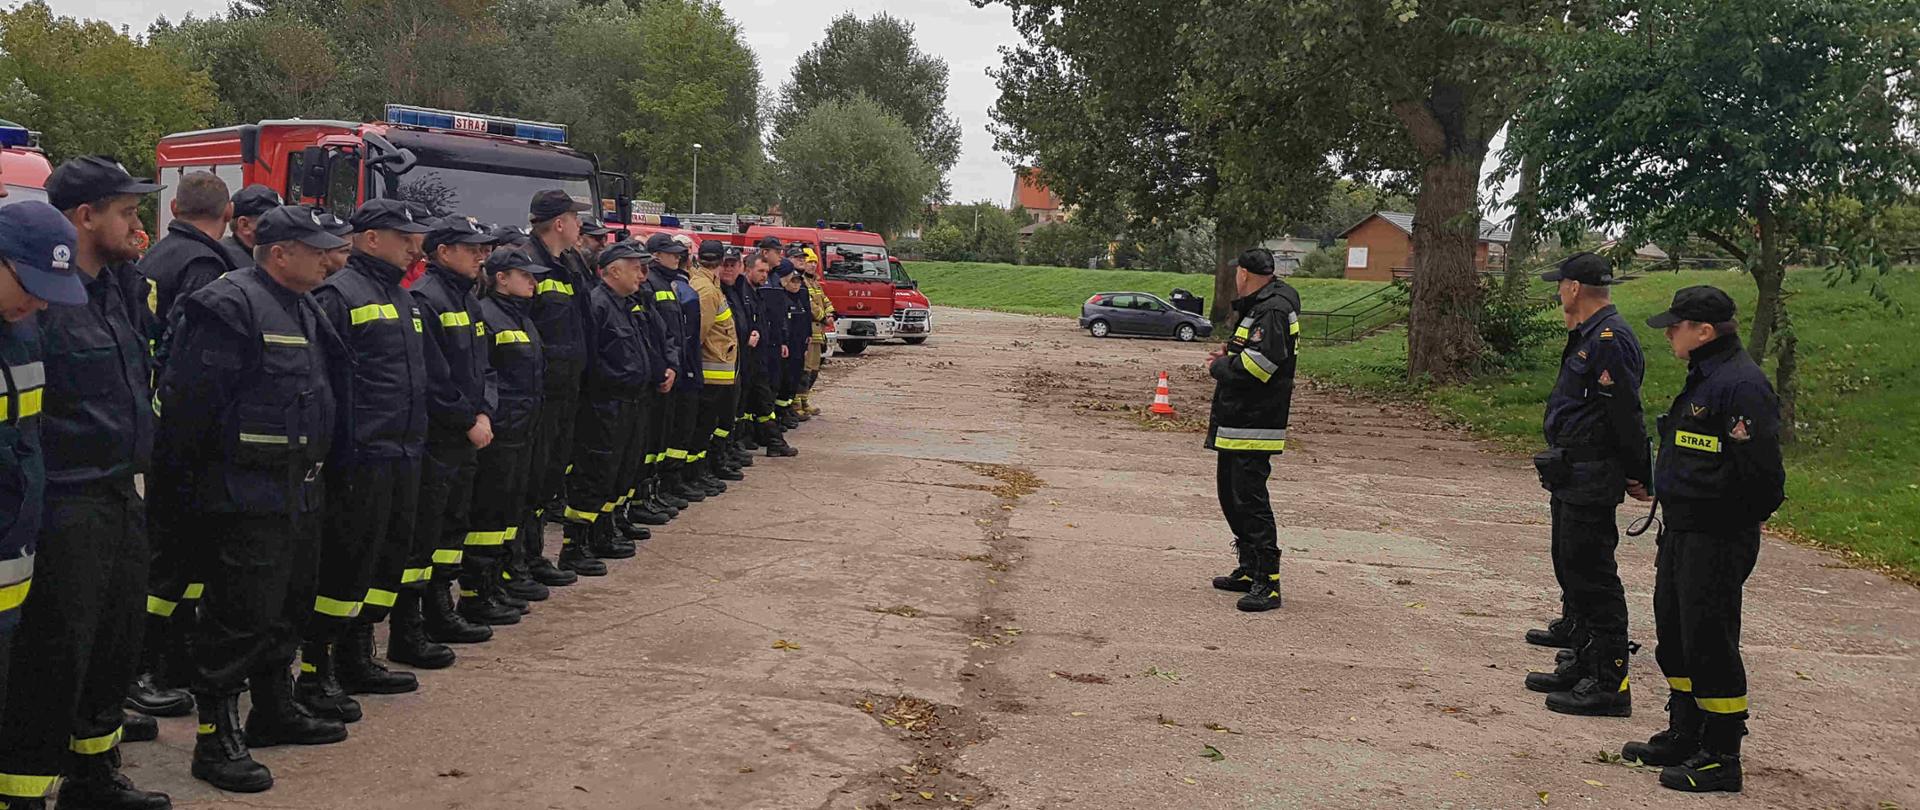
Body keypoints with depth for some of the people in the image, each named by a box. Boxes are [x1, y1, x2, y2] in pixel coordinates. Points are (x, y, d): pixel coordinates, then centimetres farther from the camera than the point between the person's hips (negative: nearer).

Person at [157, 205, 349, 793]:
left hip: (299, 491, 10)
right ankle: (217, 739, 3)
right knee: (239, 616, -5)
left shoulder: (301, 310, 16)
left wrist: (313, 467, 21)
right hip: (246, 495, -10)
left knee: (288, 606, 19)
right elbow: (191, 396, -19)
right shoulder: (230, 305, -16)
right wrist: (194, 470, -14)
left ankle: (274, 710, 33)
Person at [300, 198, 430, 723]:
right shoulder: (340, 295, -9)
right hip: (361, 457, -9)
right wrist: (332, 445, -20)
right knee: (347, 561, -6)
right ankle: (315, 674, 4)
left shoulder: (401, 298, 20)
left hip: (402, 455, 9)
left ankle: (357, 660, 26)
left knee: (388, 557, 14)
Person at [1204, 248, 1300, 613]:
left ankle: (1267, 583, -8)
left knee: (1250, 500, -11)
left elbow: (1258, 364, -27)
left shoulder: (1274, 310, -16)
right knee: (1231, 495, 18)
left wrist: (1218, 367, -11)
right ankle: (1249, 570, 28)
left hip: (1254, 426, -11)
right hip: (1236, 424, 11)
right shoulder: (1260, 306, 17)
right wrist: (1229, 356, 5)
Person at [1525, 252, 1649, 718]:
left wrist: (1638, 474, -15)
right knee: (1571, 567, 16)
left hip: (1591, 480, -11)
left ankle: (1609, 684, -3)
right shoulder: (1587, 337, 16)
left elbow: (1626, 416, -20)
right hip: (1572, 477, 11)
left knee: (1593, 576, -8)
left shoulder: (1610, 340, -18)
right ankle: (1583, 665, 26)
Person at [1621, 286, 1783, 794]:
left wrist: (1735, 526, -14)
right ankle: (1684, 737, 32)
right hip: (1684, 531, 10)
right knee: (1674, 637, 18)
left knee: (1709, 644, -4)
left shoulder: (1741, 385, -19)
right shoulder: (1704, 378, 13)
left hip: (1717, 539, -10)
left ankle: (1721, 759, 7)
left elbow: (1761, 470, -22)